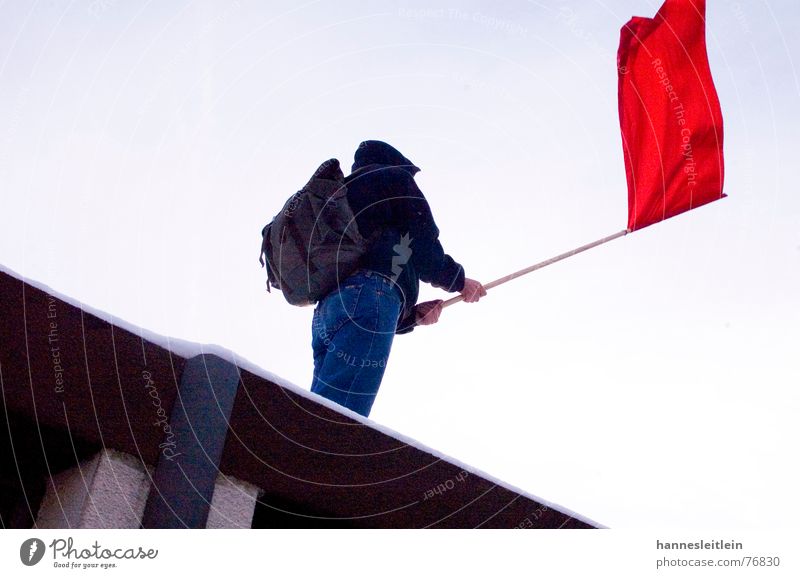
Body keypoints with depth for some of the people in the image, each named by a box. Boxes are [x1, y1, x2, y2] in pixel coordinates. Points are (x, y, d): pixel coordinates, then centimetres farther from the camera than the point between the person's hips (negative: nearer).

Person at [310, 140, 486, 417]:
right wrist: (458, 280, 20)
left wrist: (411, 314, 26)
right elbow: (423, 246, 3)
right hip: (370, 295, -8)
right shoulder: (393, 178, 17)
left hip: (326, 308, 8)